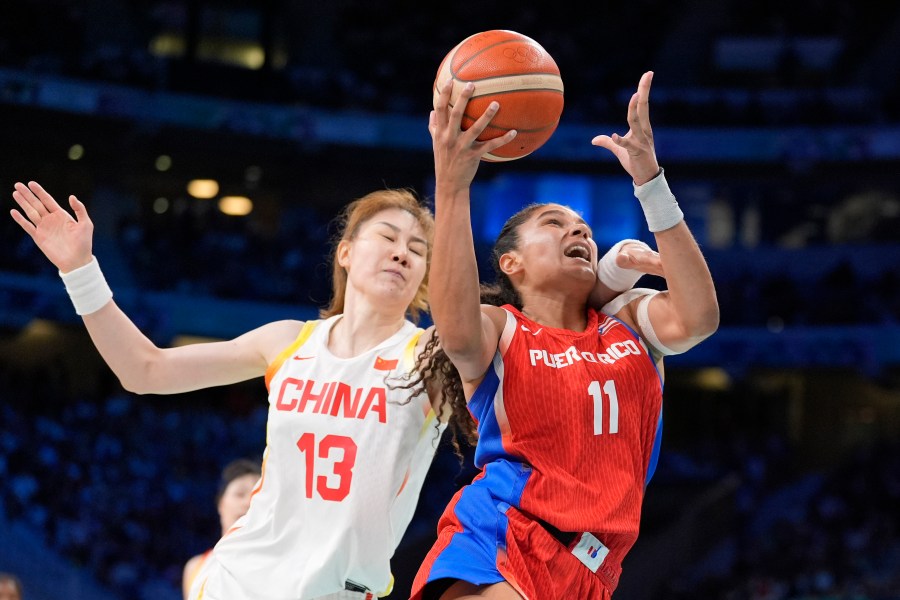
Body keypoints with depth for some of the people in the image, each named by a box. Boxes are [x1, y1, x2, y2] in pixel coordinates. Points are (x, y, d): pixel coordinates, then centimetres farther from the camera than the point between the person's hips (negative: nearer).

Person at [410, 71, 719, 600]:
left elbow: (698, 317, -5)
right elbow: (458, 337, -19)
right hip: (498, 536, -4)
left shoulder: (630, 320, 18)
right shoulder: (500, 330, 7)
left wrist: (649, 179, -11)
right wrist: (451, 188, -26)